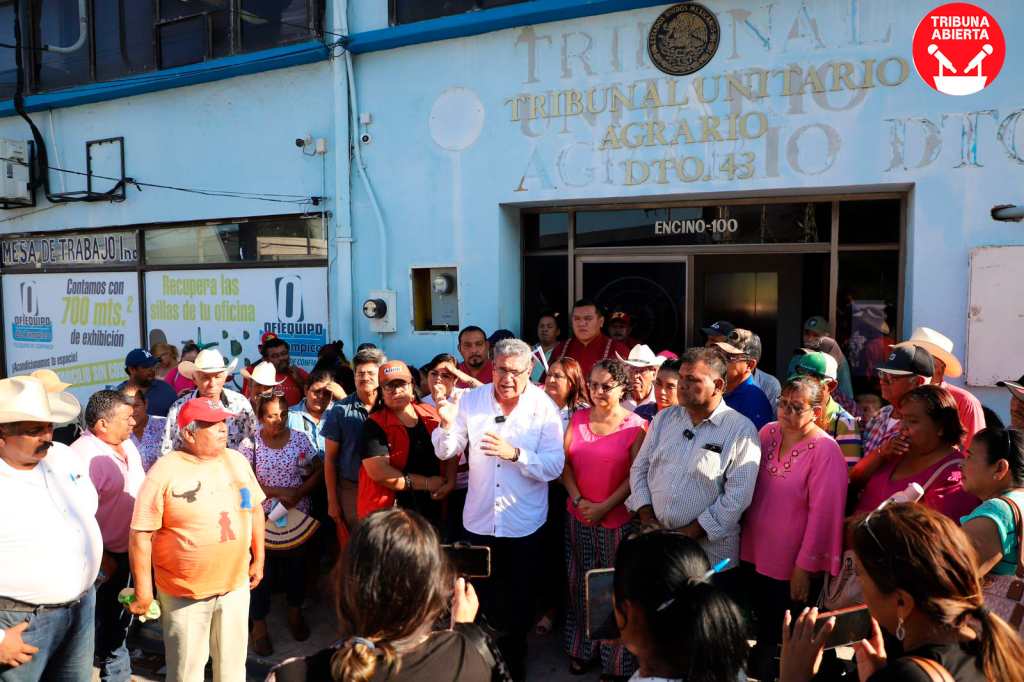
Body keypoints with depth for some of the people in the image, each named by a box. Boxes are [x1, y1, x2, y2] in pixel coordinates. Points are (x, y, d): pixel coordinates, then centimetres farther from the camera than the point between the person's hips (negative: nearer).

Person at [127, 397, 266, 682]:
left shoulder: (237, 460, 0)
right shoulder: (164, 472, -15)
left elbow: (255, 509, 10)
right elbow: (140, 535, -13)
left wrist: (258, 559, 12)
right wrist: (143, 590, -10)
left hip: (236, 585, 4)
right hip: (184, 593, -4)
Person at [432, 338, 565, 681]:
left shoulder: (544, 408, -13)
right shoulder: (472, 399, -7)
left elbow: (555, 466, -20)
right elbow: (445, 452, -3)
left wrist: (515, 454, -34)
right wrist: (447, 425, -24)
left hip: (524, 521, -2)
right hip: (479, 518, 2)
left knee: (519, 594, 18)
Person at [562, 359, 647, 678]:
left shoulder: (636, 426, -9)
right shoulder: (579, 418, 4)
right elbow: (564, 461, 5)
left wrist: (604, 507, -14)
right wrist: (578, 499, -7)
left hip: (617, 519, -4)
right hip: (578, 516, 4)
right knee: (581, 584, 15)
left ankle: (615, 660, 25)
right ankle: (582, 649, 33)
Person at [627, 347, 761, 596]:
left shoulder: (741, 430, -8)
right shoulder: (664, 419, 9)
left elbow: (738, 496, -13)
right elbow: (639, 468, 11)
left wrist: (690, 533, -15)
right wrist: (646, 515, -3)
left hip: (711, 554, -4)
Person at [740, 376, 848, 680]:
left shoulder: (825, 450, -17)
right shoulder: (768, 432, 0)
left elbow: (823, 514, -18)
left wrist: (804, 566, -16)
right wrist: (744, 538, 11)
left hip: (794, 568, -5)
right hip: (756, 556, 6)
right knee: (764, 631, 22)